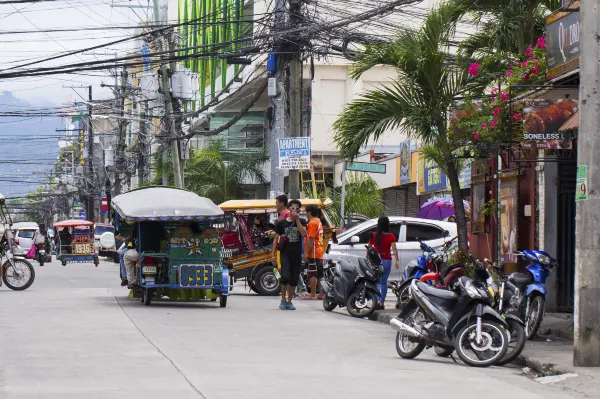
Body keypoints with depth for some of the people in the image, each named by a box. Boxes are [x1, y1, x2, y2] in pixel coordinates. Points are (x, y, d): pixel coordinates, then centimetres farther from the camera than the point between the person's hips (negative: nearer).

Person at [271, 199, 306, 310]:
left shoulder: (301, 222, 7)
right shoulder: (281, 223, 5)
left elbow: (304, 233, -13)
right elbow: (276, 239, 8)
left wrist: (297, 220, -12)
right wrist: (273, 254, 1)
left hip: (297, 255, 2)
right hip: (285, 254, -2)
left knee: (294, 280, 5)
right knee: (285, 276, -18)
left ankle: (289, 301, 15)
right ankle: (283, 299, -4)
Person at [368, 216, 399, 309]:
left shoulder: (373, 236, 0)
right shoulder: (391, 237, -5)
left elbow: (369, 248, 7)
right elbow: (394, 249, -15)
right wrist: (396, 261, -19)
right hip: (386, 261, -1)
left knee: (376, 282, 6)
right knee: (384, 282, 11)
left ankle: (377, 300, -14)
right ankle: (382, 302, 12)